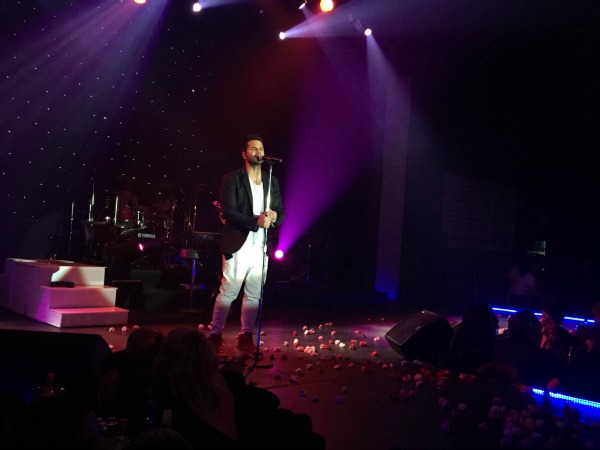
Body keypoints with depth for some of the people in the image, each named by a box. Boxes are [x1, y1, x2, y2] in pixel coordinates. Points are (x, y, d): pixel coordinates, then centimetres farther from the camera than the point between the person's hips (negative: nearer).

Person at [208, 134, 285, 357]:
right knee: (227, 293, -3)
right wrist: (255, 221, -21)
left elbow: (281, 212, 15)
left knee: (254, 296, 9)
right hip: (238, 246, -5)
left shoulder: (272, 182, 14)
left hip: (261, 248, 5)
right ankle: (215, 336, 8)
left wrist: (274, 216, -9)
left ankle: (246, 337, 19)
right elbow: (228, 212, -11)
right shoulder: (232, 179, -2)